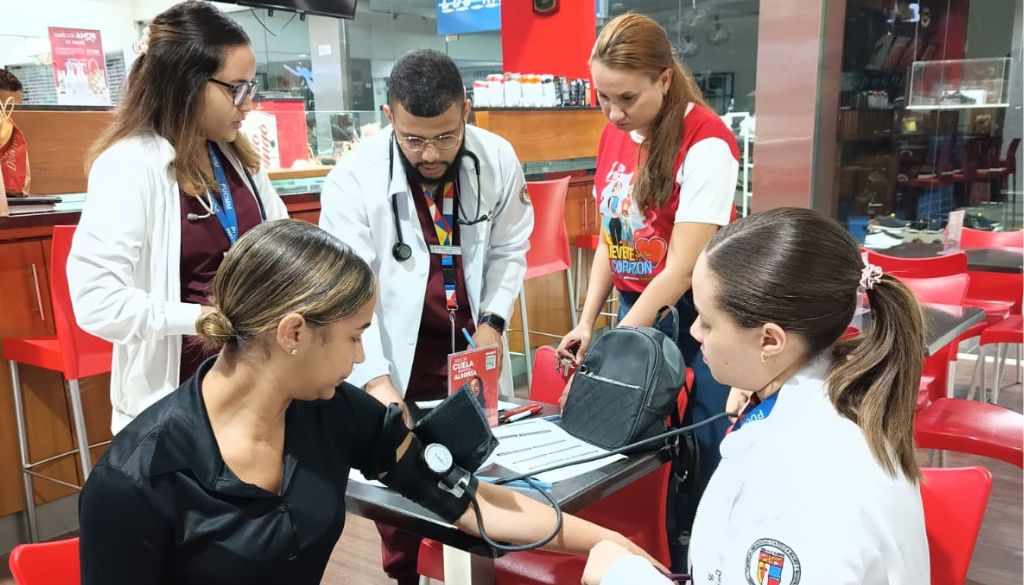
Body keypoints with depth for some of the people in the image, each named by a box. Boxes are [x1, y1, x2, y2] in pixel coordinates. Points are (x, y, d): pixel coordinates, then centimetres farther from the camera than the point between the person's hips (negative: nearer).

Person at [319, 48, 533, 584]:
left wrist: (493, 320, -7)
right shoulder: (354, 177, -16)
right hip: (398, 366, -2)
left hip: (473, 358, 3)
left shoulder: (498, 160, -7)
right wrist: (376, 380, -26)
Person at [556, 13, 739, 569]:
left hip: (696, 314, -6)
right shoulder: (615, 133, 2)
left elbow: (681, 269, -20)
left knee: (700, 457, -2)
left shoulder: (705, 142, -19)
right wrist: (587, 323, 1)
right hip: (636, 306, 6)